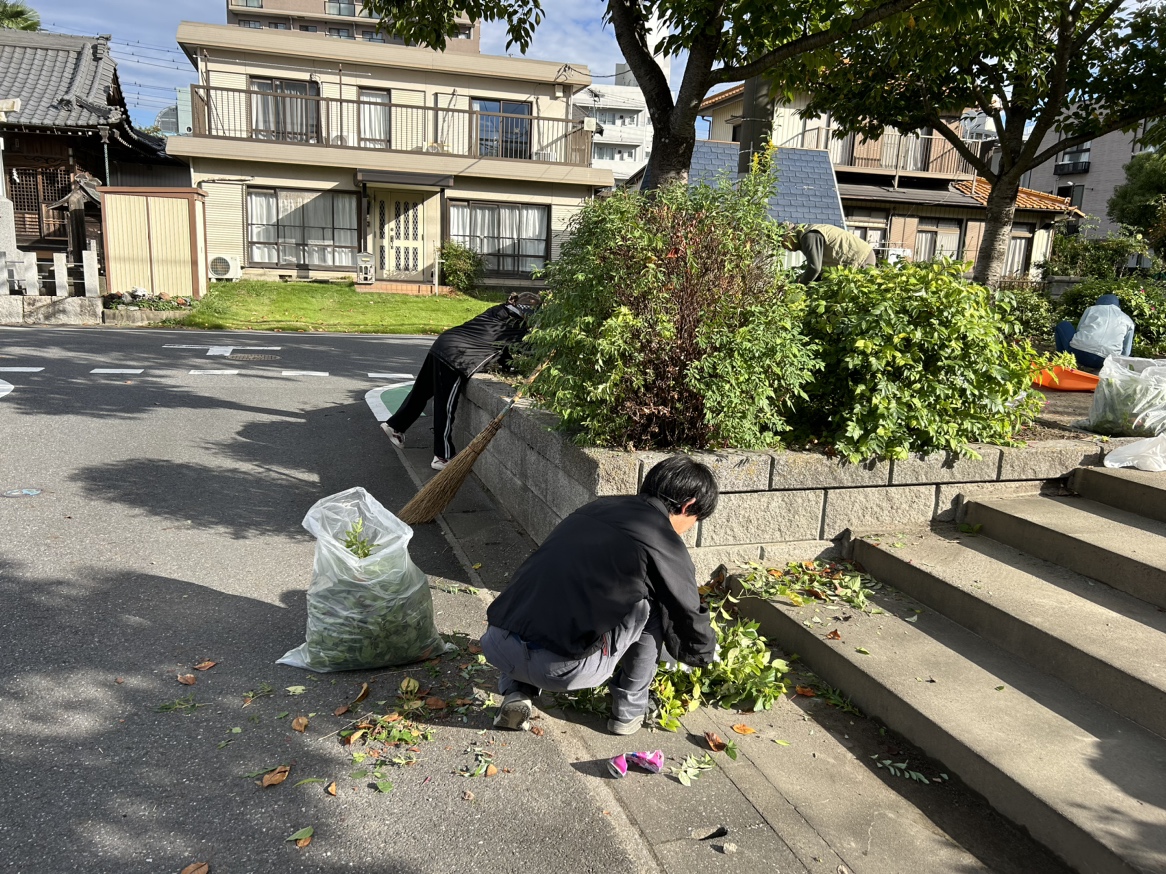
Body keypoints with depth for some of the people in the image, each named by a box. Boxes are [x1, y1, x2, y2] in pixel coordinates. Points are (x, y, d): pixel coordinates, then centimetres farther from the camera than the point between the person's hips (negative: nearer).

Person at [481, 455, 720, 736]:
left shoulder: (596, 507, 19)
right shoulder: (664, 545, 1)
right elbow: (691, 621, 15)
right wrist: (707, 652, 39)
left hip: (495, 645, 6)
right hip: (561, 670, -6)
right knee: (656, 604, 12)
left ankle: (515, 693, 21)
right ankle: (629, 709, 22)